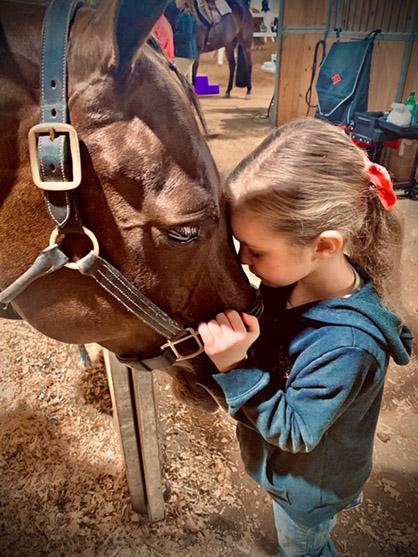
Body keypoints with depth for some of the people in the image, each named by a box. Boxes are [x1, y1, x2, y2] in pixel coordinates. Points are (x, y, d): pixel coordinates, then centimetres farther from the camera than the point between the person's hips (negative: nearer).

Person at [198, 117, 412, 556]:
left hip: (309, 482, -6)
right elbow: (267, 335, -3)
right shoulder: (293, 276, -21)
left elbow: (293, 429, -31)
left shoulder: (347, 345, -43)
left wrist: (234, 366, -42)